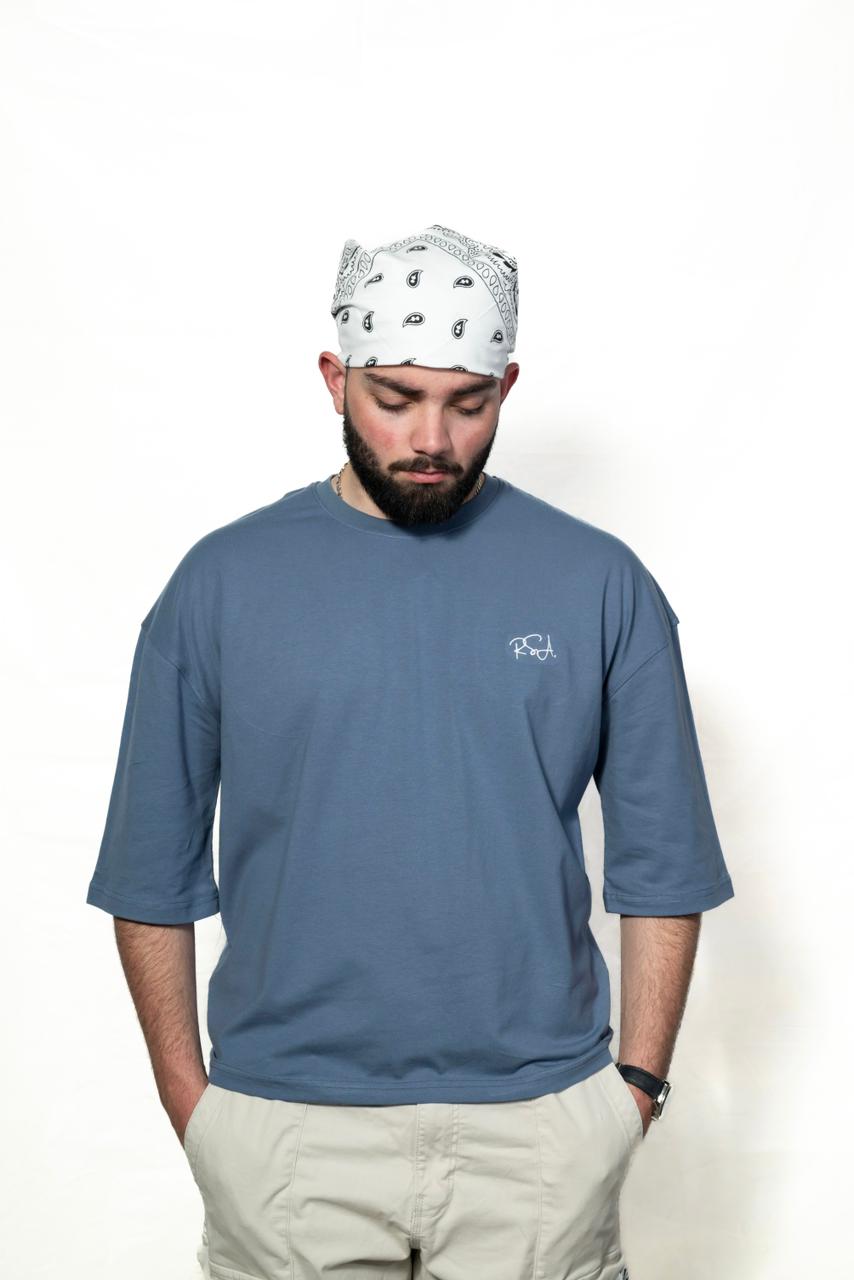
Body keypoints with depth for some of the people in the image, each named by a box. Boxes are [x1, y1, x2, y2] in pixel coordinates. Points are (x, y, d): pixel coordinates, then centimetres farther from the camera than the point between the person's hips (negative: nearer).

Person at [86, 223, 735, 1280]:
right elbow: (155, 868, 2)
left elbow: (660, 864, 3)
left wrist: (639, 1079, 0)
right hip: (285, 1127, 0)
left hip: (539, 1126, 1)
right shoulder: (223, 581, -3)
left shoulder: (602, 583, -2)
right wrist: (184, 1090, 2)